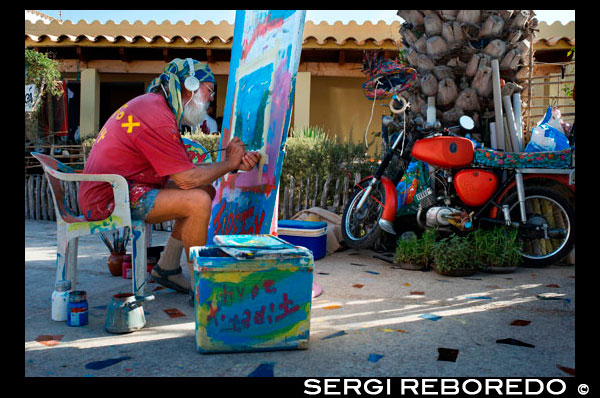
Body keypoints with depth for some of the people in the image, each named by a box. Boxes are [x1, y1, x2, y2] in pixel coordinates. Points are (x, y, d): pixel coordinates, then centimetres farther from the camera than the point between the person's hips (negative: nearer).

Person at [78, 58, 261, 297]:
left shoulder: (154, 106, 14)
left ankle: (167, 268, 13)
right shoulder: (156, 116, -20)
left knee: (206, 192, 9)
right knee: (198, 201, -24)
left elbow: (182, 169, 10)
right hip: (110, 201, -11)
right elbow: (186, 179, -22)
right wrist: (228, 163, -7)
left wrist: (234, 164, 0)